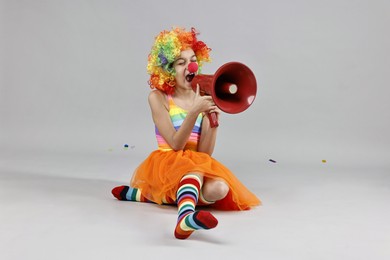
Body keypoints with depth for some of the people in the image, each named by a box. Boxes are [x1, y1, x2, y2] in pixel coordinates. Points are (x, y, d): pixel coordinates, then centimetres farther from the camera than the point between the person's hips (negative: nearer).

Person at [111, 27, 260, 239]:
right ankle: (186, 215, -64)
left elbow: (205, 153, -3)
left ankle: (144, 194, -18)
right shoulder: (158, 98, -6)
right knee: (195, 164, -34)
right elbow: (175, 145, -15)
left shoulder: (202, 99, 3)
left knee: (219, 189, -28)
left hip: (197, 165, 4)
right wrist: (194, 112, -27)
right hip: (167, 165, -4)